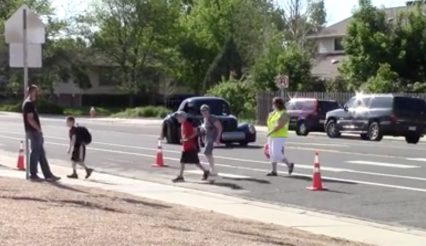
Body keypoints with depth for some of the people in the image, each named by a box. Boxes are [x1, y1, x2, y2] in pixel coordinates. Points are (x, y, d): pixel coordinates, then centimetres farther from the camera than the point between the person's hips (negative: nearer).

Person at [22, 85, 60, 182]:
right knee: (35, 152, -3)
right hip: (34, 131, -10)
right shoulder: (29, 103, -14)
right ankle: (33, 175, 4)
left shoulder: (29, 103, 17)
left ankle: (48, 175, 11)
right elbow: (30, 119, -21)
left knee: (41, 153, 9)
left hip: (35, 131, 10)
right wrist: (38, 129, -14)